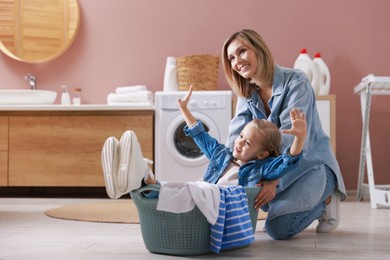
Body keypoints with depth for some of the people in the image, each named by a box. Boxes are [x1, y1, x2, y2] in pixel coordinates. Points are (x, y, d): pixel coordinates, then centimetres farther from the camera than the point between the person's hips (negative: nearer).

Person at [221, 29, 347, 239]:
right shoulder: (246, 94, 2)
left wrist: (273, 179, -42)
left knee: (278, 228, -23)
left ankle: (325, 199, 6)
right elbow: (236, 137, -12)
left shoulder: (295, 81, -18)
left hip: (310, 163, -6)